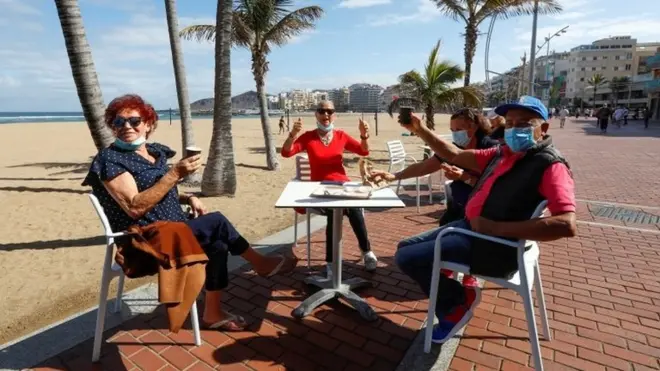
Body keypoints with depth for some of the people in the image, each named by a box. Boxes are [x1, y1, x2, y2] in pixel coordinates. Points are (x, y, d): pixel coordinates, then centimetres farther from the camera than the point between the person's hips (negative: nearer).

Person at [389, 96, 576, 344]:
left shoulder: (550, 166, -13)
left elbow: (567, 225, -26)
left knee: (406, 258, -14)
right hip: (468, 227, 9)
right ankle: (453, 303, 16)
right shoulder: (503, 154, 11)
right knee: (405, 248, 14)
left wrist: (496, 227, -26)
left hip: (494, 247, -9)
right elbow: (455, 156, 17)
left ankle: (458, 300, 10)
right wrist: (420, 130, 10)